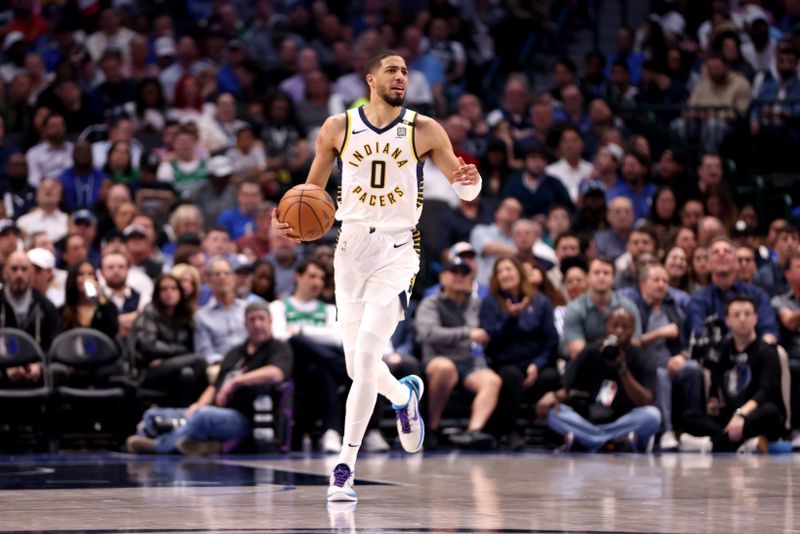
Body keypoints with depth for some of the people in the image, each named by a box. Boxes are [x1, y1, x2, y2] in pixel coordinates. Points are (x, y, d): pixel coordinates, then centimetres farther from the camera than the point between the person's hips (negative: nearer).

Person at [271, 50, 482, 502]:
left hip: (396, 250, -3)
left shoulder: (424, 130, 0)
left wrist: (470, 181, -20)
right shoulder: (338, 128, 4)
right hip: (351, 248, 3)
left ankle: (346, 466, -11)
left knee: (366, 355, -18)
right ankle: (405, 395, 44)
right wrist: (292, 222, -6)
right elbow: (312, 188, 14)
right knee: (358, 367, 8)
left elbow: (464, 189, 4)